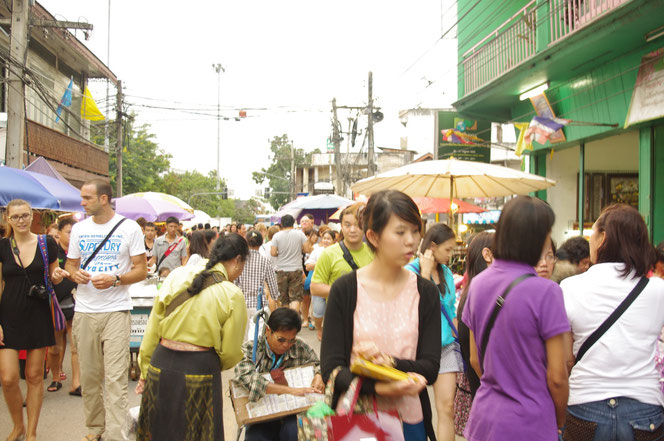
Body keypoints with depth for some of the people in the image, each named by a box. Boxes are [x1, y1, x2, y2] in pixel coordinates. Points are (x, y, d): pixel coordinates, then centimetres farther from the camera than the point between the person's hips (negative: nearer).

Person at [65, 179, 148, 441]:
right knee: (89, 375, 10)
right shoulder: (79, 229, 11)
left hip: (116, 311, -4)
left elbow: (141, 270, -1)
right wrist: (75, 274, -6)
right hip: (84, 311, 4)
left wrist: (115, 279, -18)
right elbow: (70, 264, 18)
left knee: (115, 377, -7)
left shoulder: (129, 228, -1)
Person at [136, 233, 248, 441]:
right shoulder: (232, 296, -8)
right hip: (199, 371, -4)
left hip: (161, 364, 4)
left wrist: (146, 369, 14)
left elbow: (152, 328, 5)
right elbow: (230, 352, -5)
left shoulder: (176, 276, 2)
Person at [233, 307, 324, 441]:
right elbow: (247, 379, -22)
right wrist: (290, 391, -28)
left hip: (293, 414, 1)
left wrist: (319, 376, -6)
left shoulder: (300, 348, 4)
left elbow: (318, 365, 21)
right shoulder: (250, 349, -4)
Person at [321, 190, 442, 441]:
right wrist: (379, 387, -27)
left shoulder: (425, 292, -2)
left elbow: (430, 368, -6)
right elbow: (331, 368, -12)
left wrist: (390, 363, -24)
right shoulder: (345, 289, -8)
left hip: (409, 420, 2)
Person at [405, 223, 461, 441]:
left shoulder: (446, 272, 8)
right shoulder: (410, 271, -10)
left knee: (447, 407, 0)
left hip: (446, 345, 5)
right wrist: (426, 271, -20)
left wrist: (456, 335, 11)